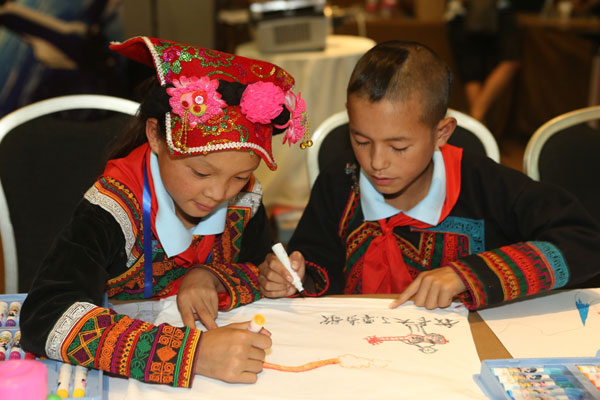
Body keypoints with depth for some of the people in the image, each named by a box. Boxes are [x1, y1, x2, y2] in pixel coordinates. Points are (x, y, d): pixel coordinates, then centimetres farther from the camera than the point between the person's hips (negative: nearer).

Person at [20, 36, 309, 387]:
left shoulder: (244, 198, -6)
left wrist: (211, 278, -16)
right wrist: (192, 353, -40)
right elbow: (46, 319, -33)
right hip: (124, 384, -3)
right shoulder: (117, 210, -22)